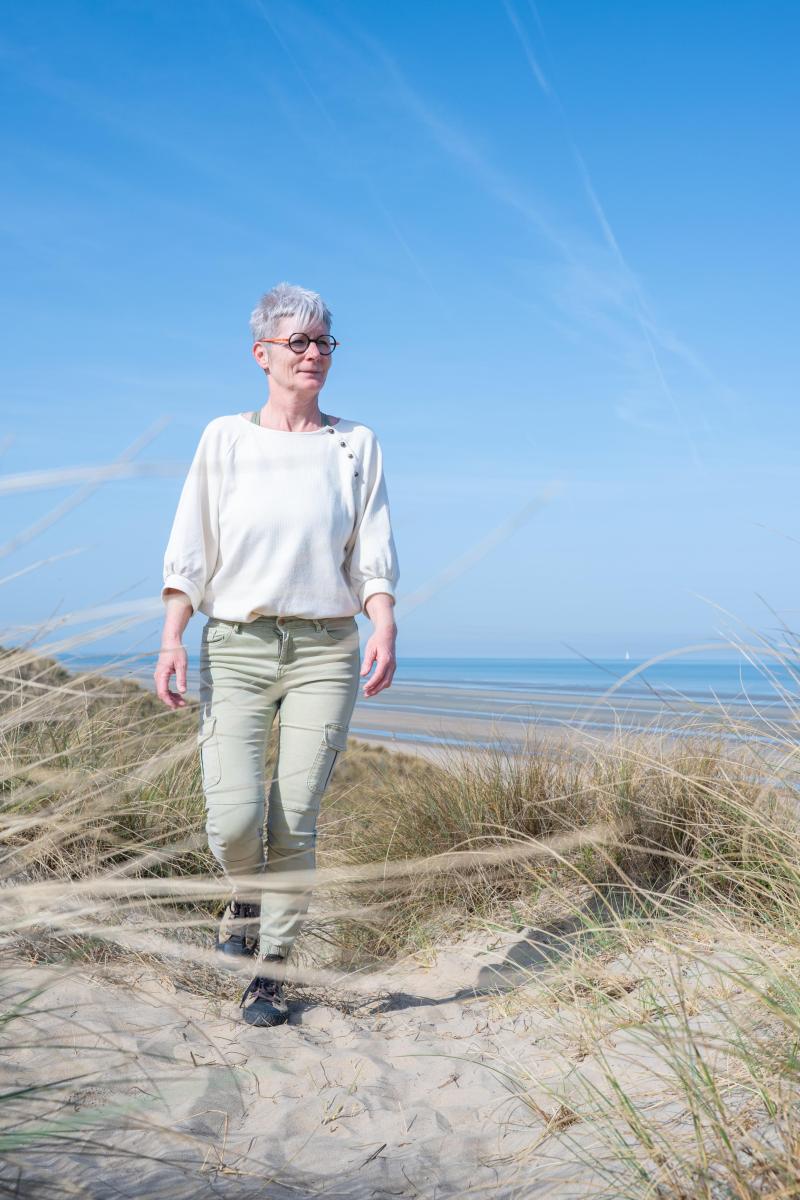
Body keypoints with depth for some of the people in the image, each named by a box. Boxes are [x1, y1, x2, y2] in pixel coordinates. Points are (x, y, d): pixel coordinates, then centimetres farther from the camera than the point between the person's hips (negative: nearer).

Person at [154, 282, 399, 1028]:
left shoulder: (356, 446, 8)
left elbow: (375, 558, 4)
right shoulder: (224, 439, 6)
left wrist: (385, 629, -14)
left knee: (296, 821, -2)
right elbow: (188, 553, 4)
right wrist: (171, 640, -9)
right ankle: (247, 895, 24)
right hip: (235, 649, 0)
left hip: (325, 651, 1)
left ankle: (270, 973, 15)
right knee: (235, 818, -12)